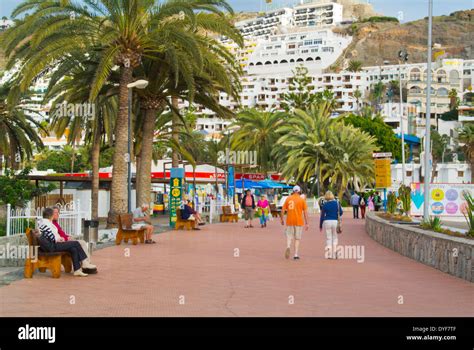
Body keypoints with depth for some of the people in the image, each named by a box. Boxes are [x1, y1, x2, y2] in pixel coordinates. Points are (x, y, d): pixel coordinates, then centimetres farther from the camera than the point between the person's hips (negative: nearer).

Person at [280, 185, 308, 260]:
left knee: (289, 237, 9)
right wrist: (306, 223, -1)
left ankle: (288, 247, -21)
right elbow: (305, 212, -4)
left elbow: (283, 210, 4)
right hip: (299, 222, -1)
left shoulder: (288, 199, 5)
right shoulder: (302, 200, -1)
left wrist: (282, 219, 16)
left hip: (289, 221, 1)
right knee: (297, 238, 8)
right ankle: (296, 255, 5)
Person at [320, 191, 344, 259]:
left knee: (328, 238, 6)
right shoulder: (337, 203, 0)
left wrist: (320, 226, 8)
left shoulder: (325, 205, -3)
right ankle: (334, 254, 9)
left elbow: (322, 216, 0)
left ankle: (329, 254, 2)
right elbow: (341, 212, 6)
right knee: (335, 238, 11)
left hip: (327, 221, -1)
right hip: (335, 221, 1)